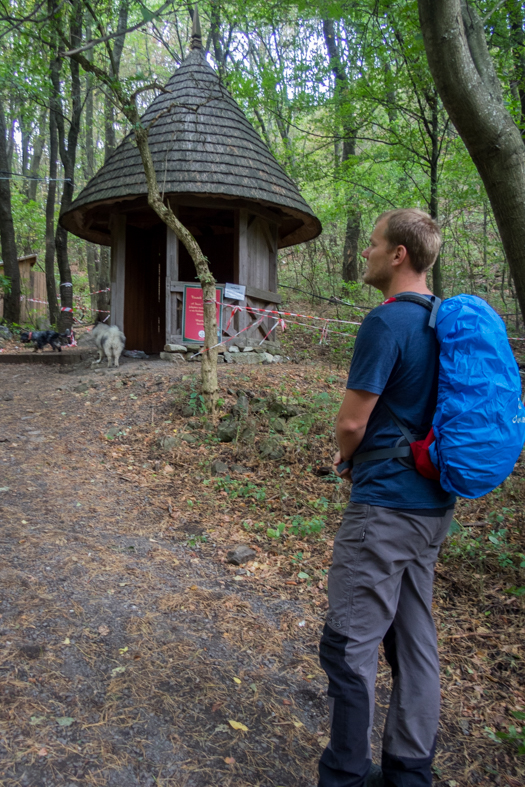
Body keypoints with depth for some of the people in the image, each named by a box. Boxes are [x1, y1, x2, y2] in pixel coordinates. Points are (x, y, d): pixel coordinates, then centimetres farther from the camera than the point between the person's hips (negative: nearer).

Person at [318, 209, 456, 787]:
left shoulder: (386, 322, -18)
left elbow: (351, 422, -16)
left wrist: (347, 458, 6)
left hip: (385, 506, -9)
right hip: (432, 504, 9)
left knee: (349, 643, 4)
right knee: (414, 638, 17)